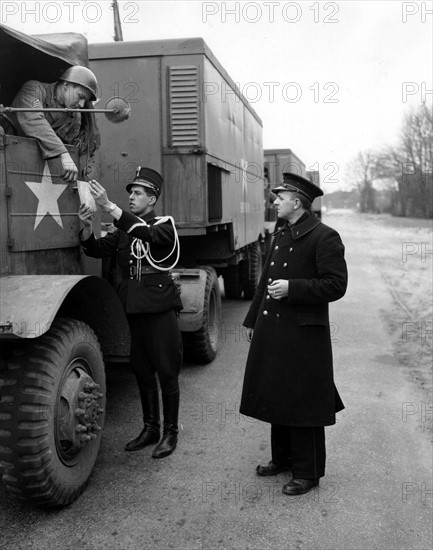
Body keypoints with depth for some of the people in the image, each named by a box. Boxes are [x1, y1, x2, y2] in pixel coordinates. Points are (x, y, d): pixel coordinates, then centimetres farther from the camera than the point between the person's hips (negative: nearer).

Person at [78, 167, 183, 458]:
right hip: (134, 310, 6)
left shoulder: (165, 225, -3)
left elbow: (144, 233, -25)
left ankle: (171, 432, 15)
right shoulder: (124, 229, 13)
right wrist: (87, 226, -17)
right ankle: (150, 429, 27)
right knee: (143, 372, 14)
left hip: (161, 309, -5)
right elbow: (97, 249, 3)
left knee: (167, 372, 2)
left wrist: (108, 205, -31)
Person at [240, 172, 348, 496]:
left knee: (302, 405, 2)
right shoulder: (281, 233, 13)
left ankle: (308, 473, 18)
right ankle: (282, 459, 35)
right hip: (272, 330, 8)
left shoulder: (324, 237, -12)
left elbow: (336, 285, -16)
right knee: (276, 398, 17)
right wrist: (253, 320, 20)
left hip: (304, 334, -8)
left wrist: (292, 288, -22)